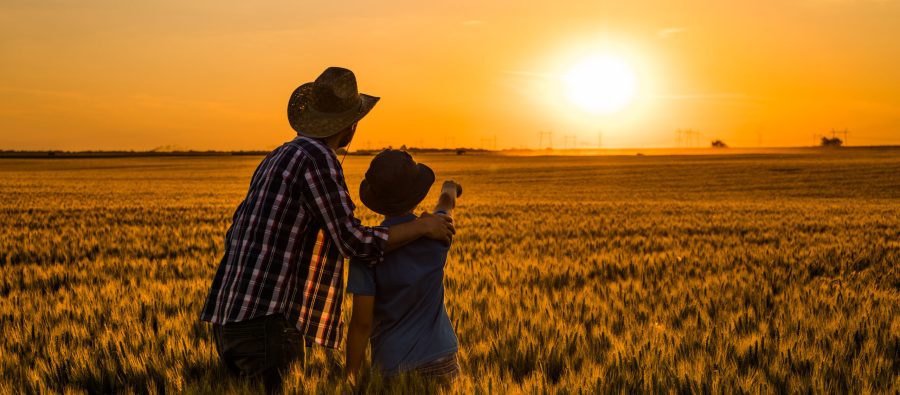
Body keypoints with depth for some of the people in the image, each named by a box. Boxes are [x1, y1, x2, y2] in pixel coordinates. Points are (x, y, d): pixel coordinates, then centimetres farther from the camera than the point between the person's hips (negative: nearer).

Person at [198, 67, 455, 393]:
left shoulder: (276, 159, 20)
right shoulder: (316, 158, -10)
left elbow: (236, 236, 24)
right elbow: (354, 242, -15)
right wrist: (423, 227, -2)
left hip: (234, 321, 10)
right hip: (267, 324, -10)